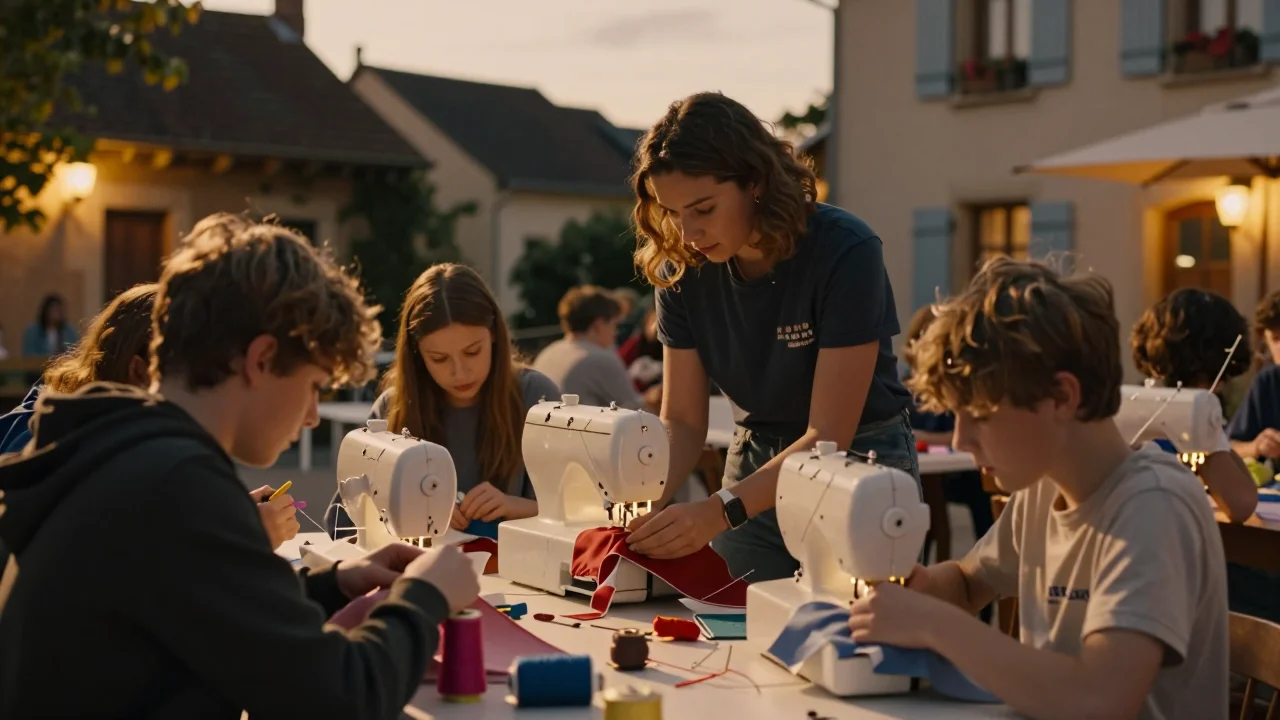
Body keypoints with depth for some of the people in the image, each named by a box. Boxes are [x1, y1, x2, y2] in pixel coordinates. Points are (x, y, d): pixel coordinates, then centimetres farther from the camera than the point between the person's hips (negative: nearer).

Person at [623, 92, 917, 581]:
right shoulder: (682, 267, -10)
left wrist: (720, 511, -37)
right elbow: (681, 421, -7)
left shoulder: (845, 252, -25)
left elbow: (829, 435, -26)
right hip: (754, 473, 4)